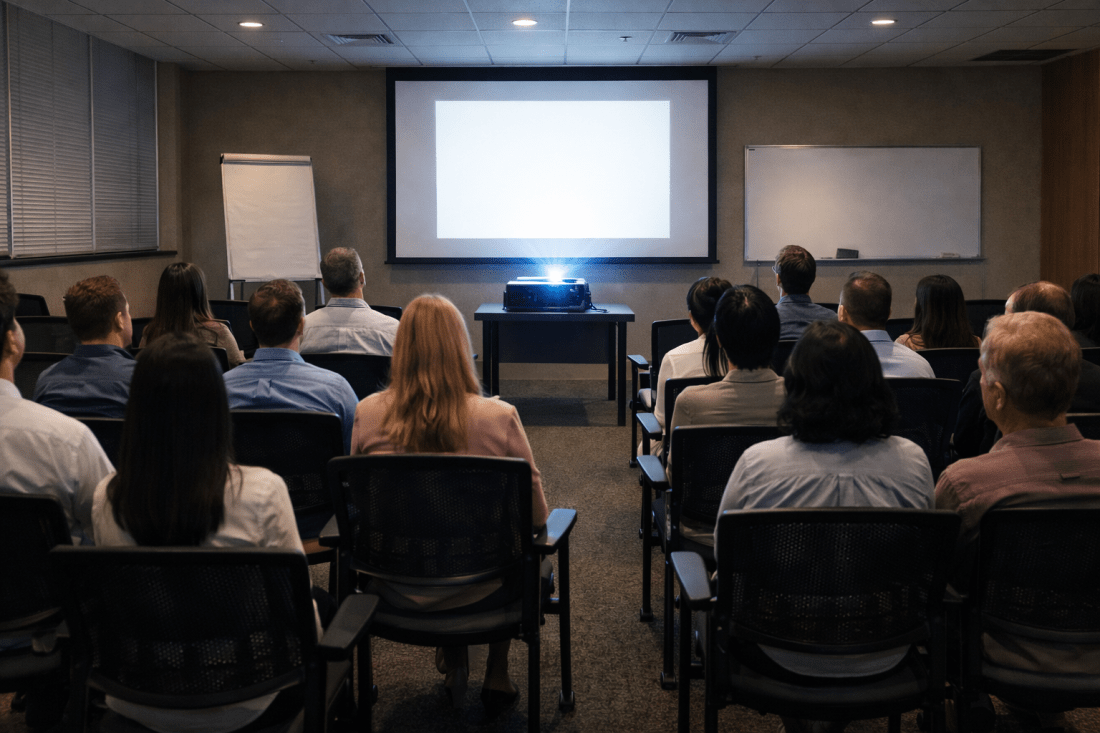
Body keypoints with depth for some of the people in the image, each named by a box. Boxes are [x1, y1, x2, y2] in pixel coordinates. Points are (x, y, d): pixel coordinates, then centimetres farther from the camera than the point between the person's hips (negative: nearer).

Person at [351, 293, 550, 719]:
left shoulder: (368, 415, -13)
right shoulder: (499, 418, -20)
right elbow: (535, 515, -9)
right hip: (477, 591, -2)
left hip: (397, 590, 2)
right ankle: (497, 676, 38)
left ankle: (453, 659, 39)